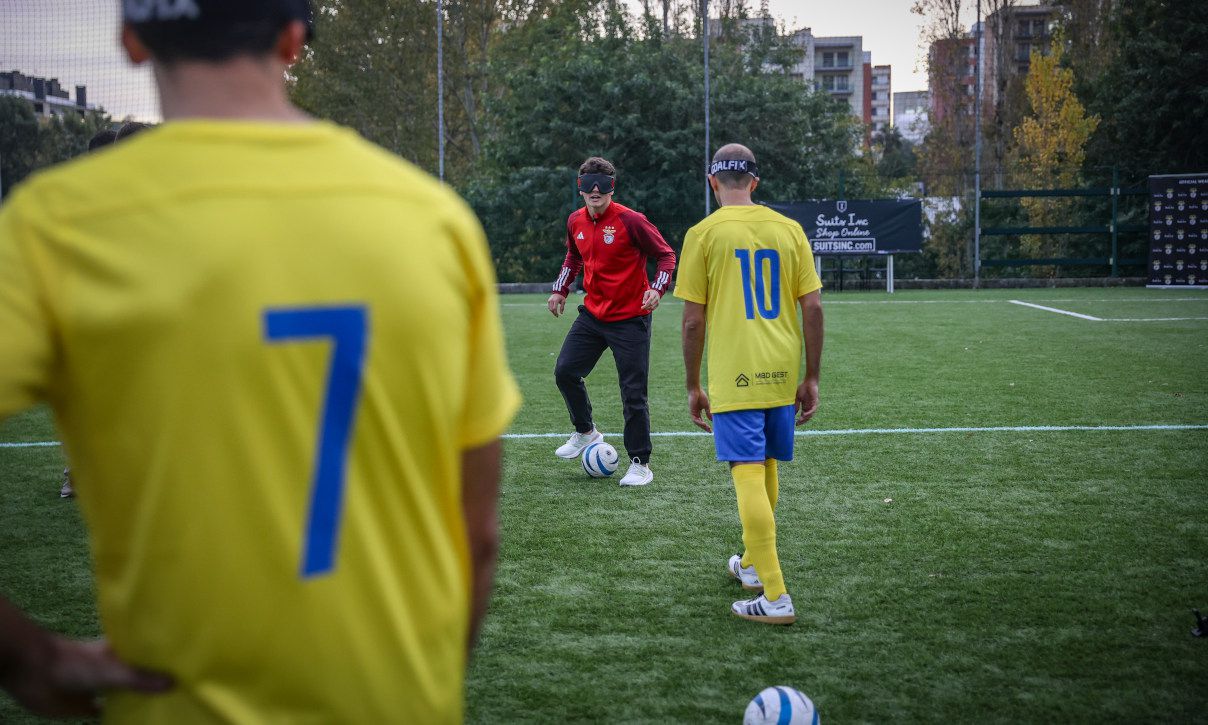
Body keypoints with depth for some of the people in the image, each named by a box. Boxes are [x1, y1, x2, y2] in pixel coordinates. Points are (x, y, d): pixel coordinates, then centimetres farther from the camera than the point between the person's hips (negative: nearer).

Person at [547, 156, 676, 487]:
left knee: (633, 393, -4)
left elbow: (666, 255, -10)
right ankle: (585, 431, 26)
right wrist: (561, 290, 15)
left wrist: (657, 288, -25)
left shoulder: (631, 221, -16)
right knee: (565, 372, 2)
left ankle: (640, 464, 7)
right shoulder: (576, 221, 2)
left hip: (630, 319, -6)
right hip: (593, 314, 6)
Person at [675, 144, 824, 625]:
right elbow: (812, 307, 3)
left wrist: (693, 387, 5)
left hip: (734, 379, -5)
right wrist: (811, 378, 10)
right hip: (782, 376, 5)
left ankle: (775, 598, -11)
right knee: (765, 471, 21)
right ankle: (752, 564, 39)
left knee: (749, 476, -6)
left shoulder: (704, 233, -4)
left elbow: (693, 320, -4)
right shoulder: (788, 229, 5)